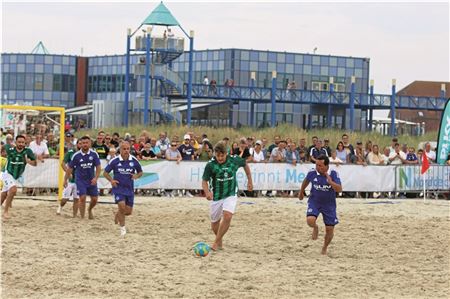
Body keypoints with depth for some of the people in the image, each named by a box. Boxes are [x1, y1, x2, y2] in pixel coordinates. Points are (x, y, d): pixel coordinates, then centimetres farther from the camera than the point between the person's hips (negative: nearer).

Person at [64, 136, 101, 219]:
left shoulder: (94, 154, -7)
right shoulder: (76, 155, -8)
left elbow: (98, 167, -7)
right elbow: (70, 168, 0)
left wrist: (95, 178, -20)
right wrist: (65, 180, -1)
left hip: (91, 180, 2)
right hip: (80, 180, -2)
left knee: (94, 199, 8)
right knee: (82, 198, -13)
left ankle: (90, 210, 40)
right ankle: (82, 218, -3)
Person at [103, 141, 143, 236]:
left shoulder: (134, 161, -2)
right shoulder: (114, 161, -8)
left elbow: (140, 172, 12)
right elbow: (105, 172, 2)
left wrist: (136, 176, -10)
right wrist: (111, 180, -15)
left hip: (129, 189, 3)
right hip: (118, 188, -3)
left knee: (129, 211, 4)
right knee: (122, 206, -20)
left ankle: (118, 215, 39)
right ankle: (122, 228, -3)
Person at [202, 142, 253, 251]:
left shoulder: (234, 160, -12)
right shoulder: (210, 165, -17)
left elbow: (245, 165, 9)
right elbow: (204, 181, -15)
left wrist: (250, 181, 12)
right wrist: (207, 192, -35)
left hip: (231, 195, -1)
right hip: (216, 196, 1)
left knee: (227, 216, -23)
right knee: (215, 222, 11)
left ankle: (216, 243, -14)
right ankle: (219, 240, 40)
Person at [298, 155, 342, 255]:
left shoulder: (333, 174, -19)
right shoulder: (312, 173, -14)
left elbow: (339, 189, -26)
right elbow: (306, 181, 10)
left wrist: (330, 182, -42)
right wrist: (301, 192, 23)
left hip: (329, 204, 0)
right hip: (314, 201, 0)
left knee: (330, 229, 3)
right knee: (310, 220, -26)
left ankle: (324, 248, 31)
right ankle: (315, 228, 13)